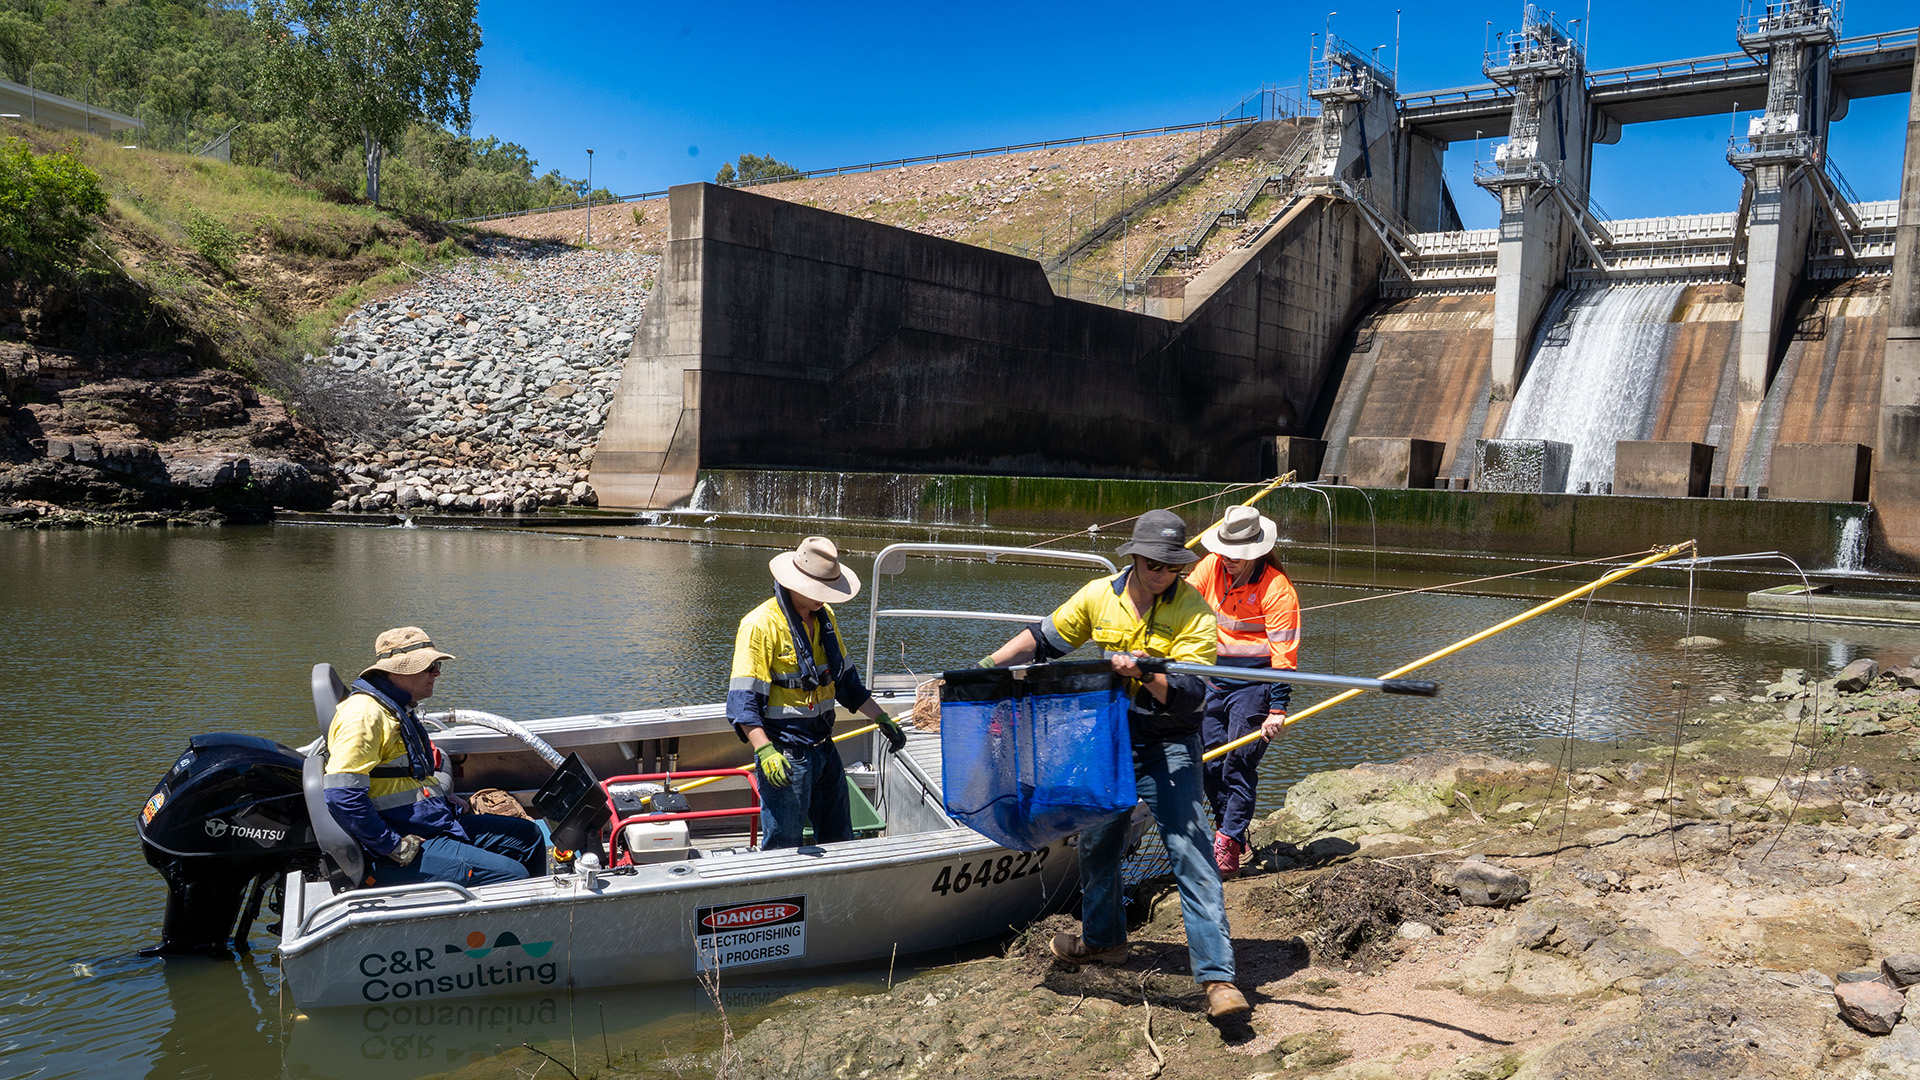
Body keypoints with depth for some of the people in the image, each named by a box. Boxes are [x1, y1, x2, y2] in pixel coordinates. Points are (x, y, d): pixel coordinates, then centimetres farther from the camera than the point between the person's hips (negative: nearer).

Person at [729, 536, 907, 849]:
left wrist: (882, 720, 15)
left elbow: (846, 680, 20)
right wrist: (765, 751, -30)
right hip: (784, 754, -7)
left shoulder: (825, 618, 9)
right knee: (783, 846, -1)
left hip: (824, 749, 8)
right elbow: (744, 700, -19)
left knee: (839, 841, 16)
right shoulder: (761, 624, -15)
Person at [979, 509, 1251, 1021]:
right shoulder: (1099, 596, -3)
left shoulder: (1194, 612, -15)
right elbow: (1044, 638, 11)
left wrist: (1144, 674, -39)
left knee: (1190, 853, -14)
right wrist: (989, 664, 4)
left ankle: (1218, 977, -11)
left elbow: (1190, 695, -23)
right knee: (1096, 840, 18)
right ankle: (1103, 939, 42)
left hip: (1169, 745, -5)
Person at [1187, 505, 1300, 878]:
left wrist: (1277, 710, -19)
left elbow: (1284, 654, -17)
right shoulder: (1211, 567, -1)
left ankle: (1228, 846, -3)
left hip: (1254, 684, -6)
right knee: (1209, 759, 7)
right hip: (1214, 677, 6)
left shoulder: (1277, 589, -17)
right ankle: (1226, 825, 25)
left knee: (1239, 763, -9)